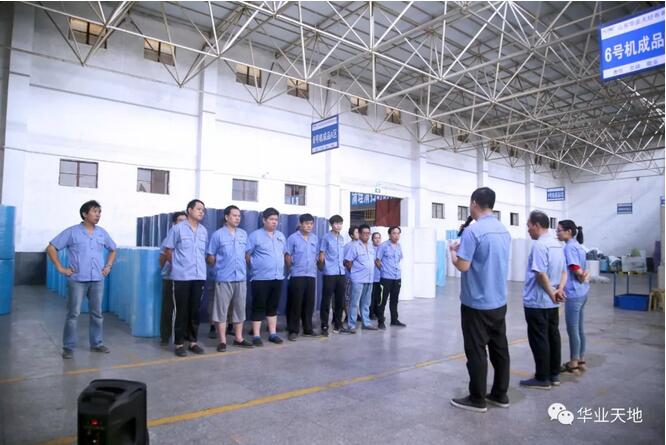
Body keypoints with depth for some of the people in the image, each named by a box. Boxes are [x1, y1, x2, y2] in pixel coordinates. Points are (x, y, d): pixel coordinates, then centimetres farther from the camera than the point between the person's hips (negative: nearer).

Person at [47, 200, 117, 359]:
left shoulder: (102, 233, 9)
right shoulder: (72, 232, -3)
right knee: (73, 314, -1)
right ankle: (68, 347, 10)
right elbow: (51, 248, -2)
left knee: (97, 313, 10)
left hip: (97, 280, 4)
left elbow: (113, 249, 23)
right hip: (78, 280, -4)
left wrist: (108, 266, 11)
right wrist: (60, 268, -6)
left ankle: (97, 344, 21)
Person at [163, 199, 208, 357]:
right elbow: (168, 250, 2)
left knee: (195, 310, 10)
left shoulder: (204, 231, 10)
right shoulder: (177, 228, -3)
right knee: (182, 310, 1)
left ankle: (192, 341, 20)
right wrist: (177, 266, 6)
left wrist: (200, 266, 11)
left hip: (199, 276, 4)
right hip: (182, 276, -4)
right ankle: (179, 343, 11)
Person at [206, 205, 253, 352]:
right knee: (221, 310, 1)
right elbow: (210, 257, -2)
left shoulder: (243, 234, 11)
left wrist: (243, 266, 9)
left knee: (240, 309, 11)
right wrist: (221, 264, -3)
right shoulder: (218, 234, -4)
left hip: (241, 278, 5)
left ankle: (238, 338, 21)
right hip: (224, 278, -5)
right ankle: (222, 340, 9)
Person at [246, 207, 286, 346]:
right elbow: (246, 255, -6)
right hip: (260, 278, -6)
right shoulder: (255, 235, -6)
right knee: (259, 307, 0)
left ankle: (273, 333, 22)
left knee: (273, 307, 13)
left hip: (278, 277, 6)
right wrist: (255, 266, 0)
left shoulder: (281, 236, 12)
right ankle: (256, 336, 8)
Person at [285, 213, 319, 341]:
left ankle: (308, 329, 19)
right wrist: (292, 269, 2)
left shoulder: (315, 238, 9)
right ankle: (293, 330, 7)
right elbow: (287, 256, -2)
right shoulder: (293, 238, -5)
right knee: (296, 303, -2)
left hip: (311, 275, 5)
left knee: (309, 303, 8)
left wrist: (314, 268, 13)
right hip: (297, 275, -4)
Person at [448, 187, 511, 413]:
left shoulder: (473, 231, -19)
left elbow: (463, 266, -21)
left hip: (477, 303, -8)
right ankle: (500, 394, 25)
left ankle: (477, 399, 11)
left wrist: (453, 250, -2)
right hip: (499, 301, 8)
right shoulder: (504, 231, 8)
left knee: (476, 351, 2)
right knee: (499, 348, 14)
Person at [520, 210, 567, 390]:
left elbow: (541, 274, -24)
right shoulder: (557, 244, 12)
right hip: (552, 302, 9)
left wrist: (551, 293, -13)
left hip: (537, 302, -9)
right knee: (552, 337, 14)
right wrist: (560, 289, -2)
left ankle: (542, 379, 7)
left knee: (539, 340, 0)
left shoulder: (539, 245, -19)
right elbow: (563, 271, 13)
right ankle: (554, 375, 24)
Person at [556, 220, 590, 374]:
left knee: (572, 329, 0)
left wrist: (582, 278, 0)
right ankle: (581, 361, 25)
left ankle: (573, 364, 10)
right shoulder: (577, 246, 13)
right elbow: (582, 271, 14)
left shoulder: (570, 247, -15)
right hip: (581, 292, 9)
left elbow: (577, 270, -18)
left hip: (574, 294, -9)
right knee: (579, 328, 16)